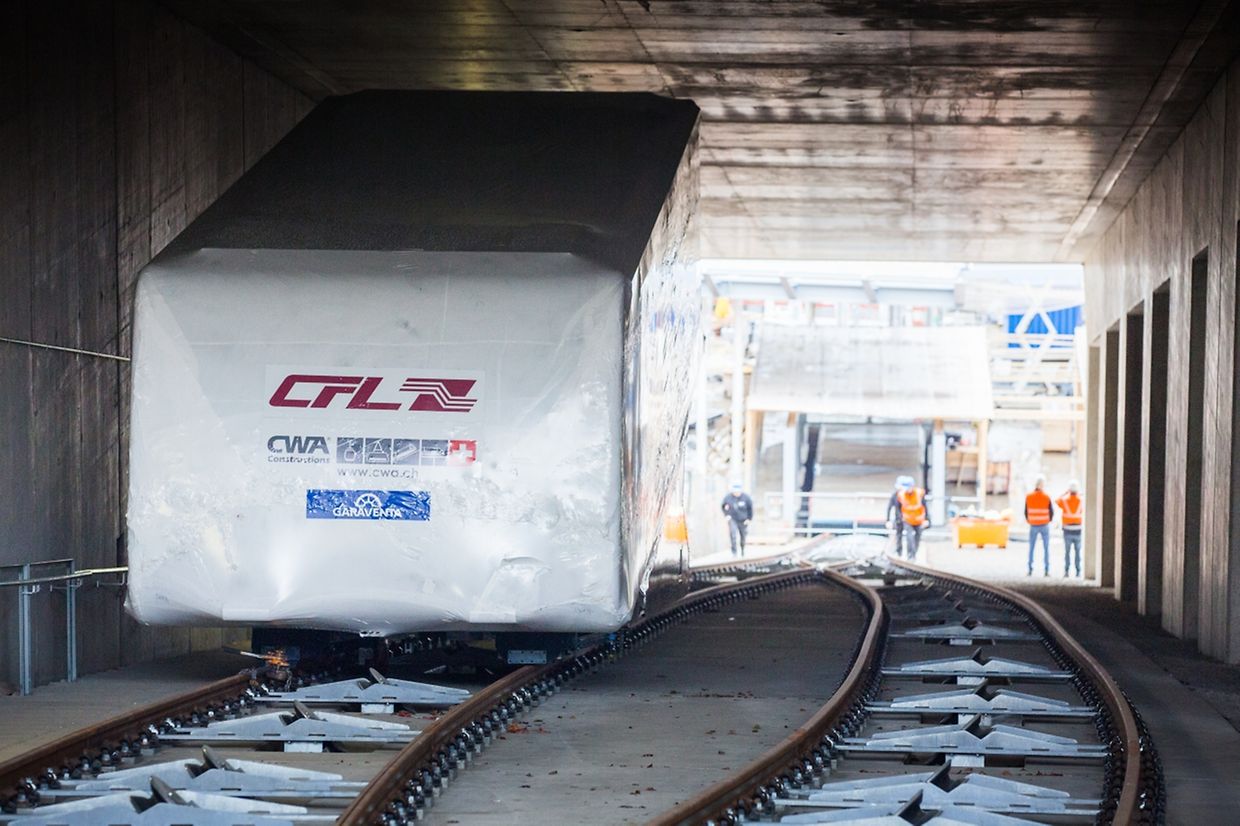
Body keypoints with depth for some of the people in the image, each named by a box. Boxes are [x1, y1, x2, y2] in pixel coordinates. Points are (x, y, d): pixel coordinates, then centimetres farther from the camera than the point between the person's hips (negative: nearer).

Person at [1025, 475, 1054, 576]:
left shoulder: (1029, 497, -7)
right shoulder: (1047, 497, -9)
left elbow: (1026, 512, -3)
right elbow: (1051, 512, -4)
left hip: (1033, 525, 1)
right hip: (1045, 526, -1)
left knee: (1031, 548, 9)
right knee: (1046, 548, 7)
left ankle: (1030, 570, 6)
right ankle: (1046, 570, 3)